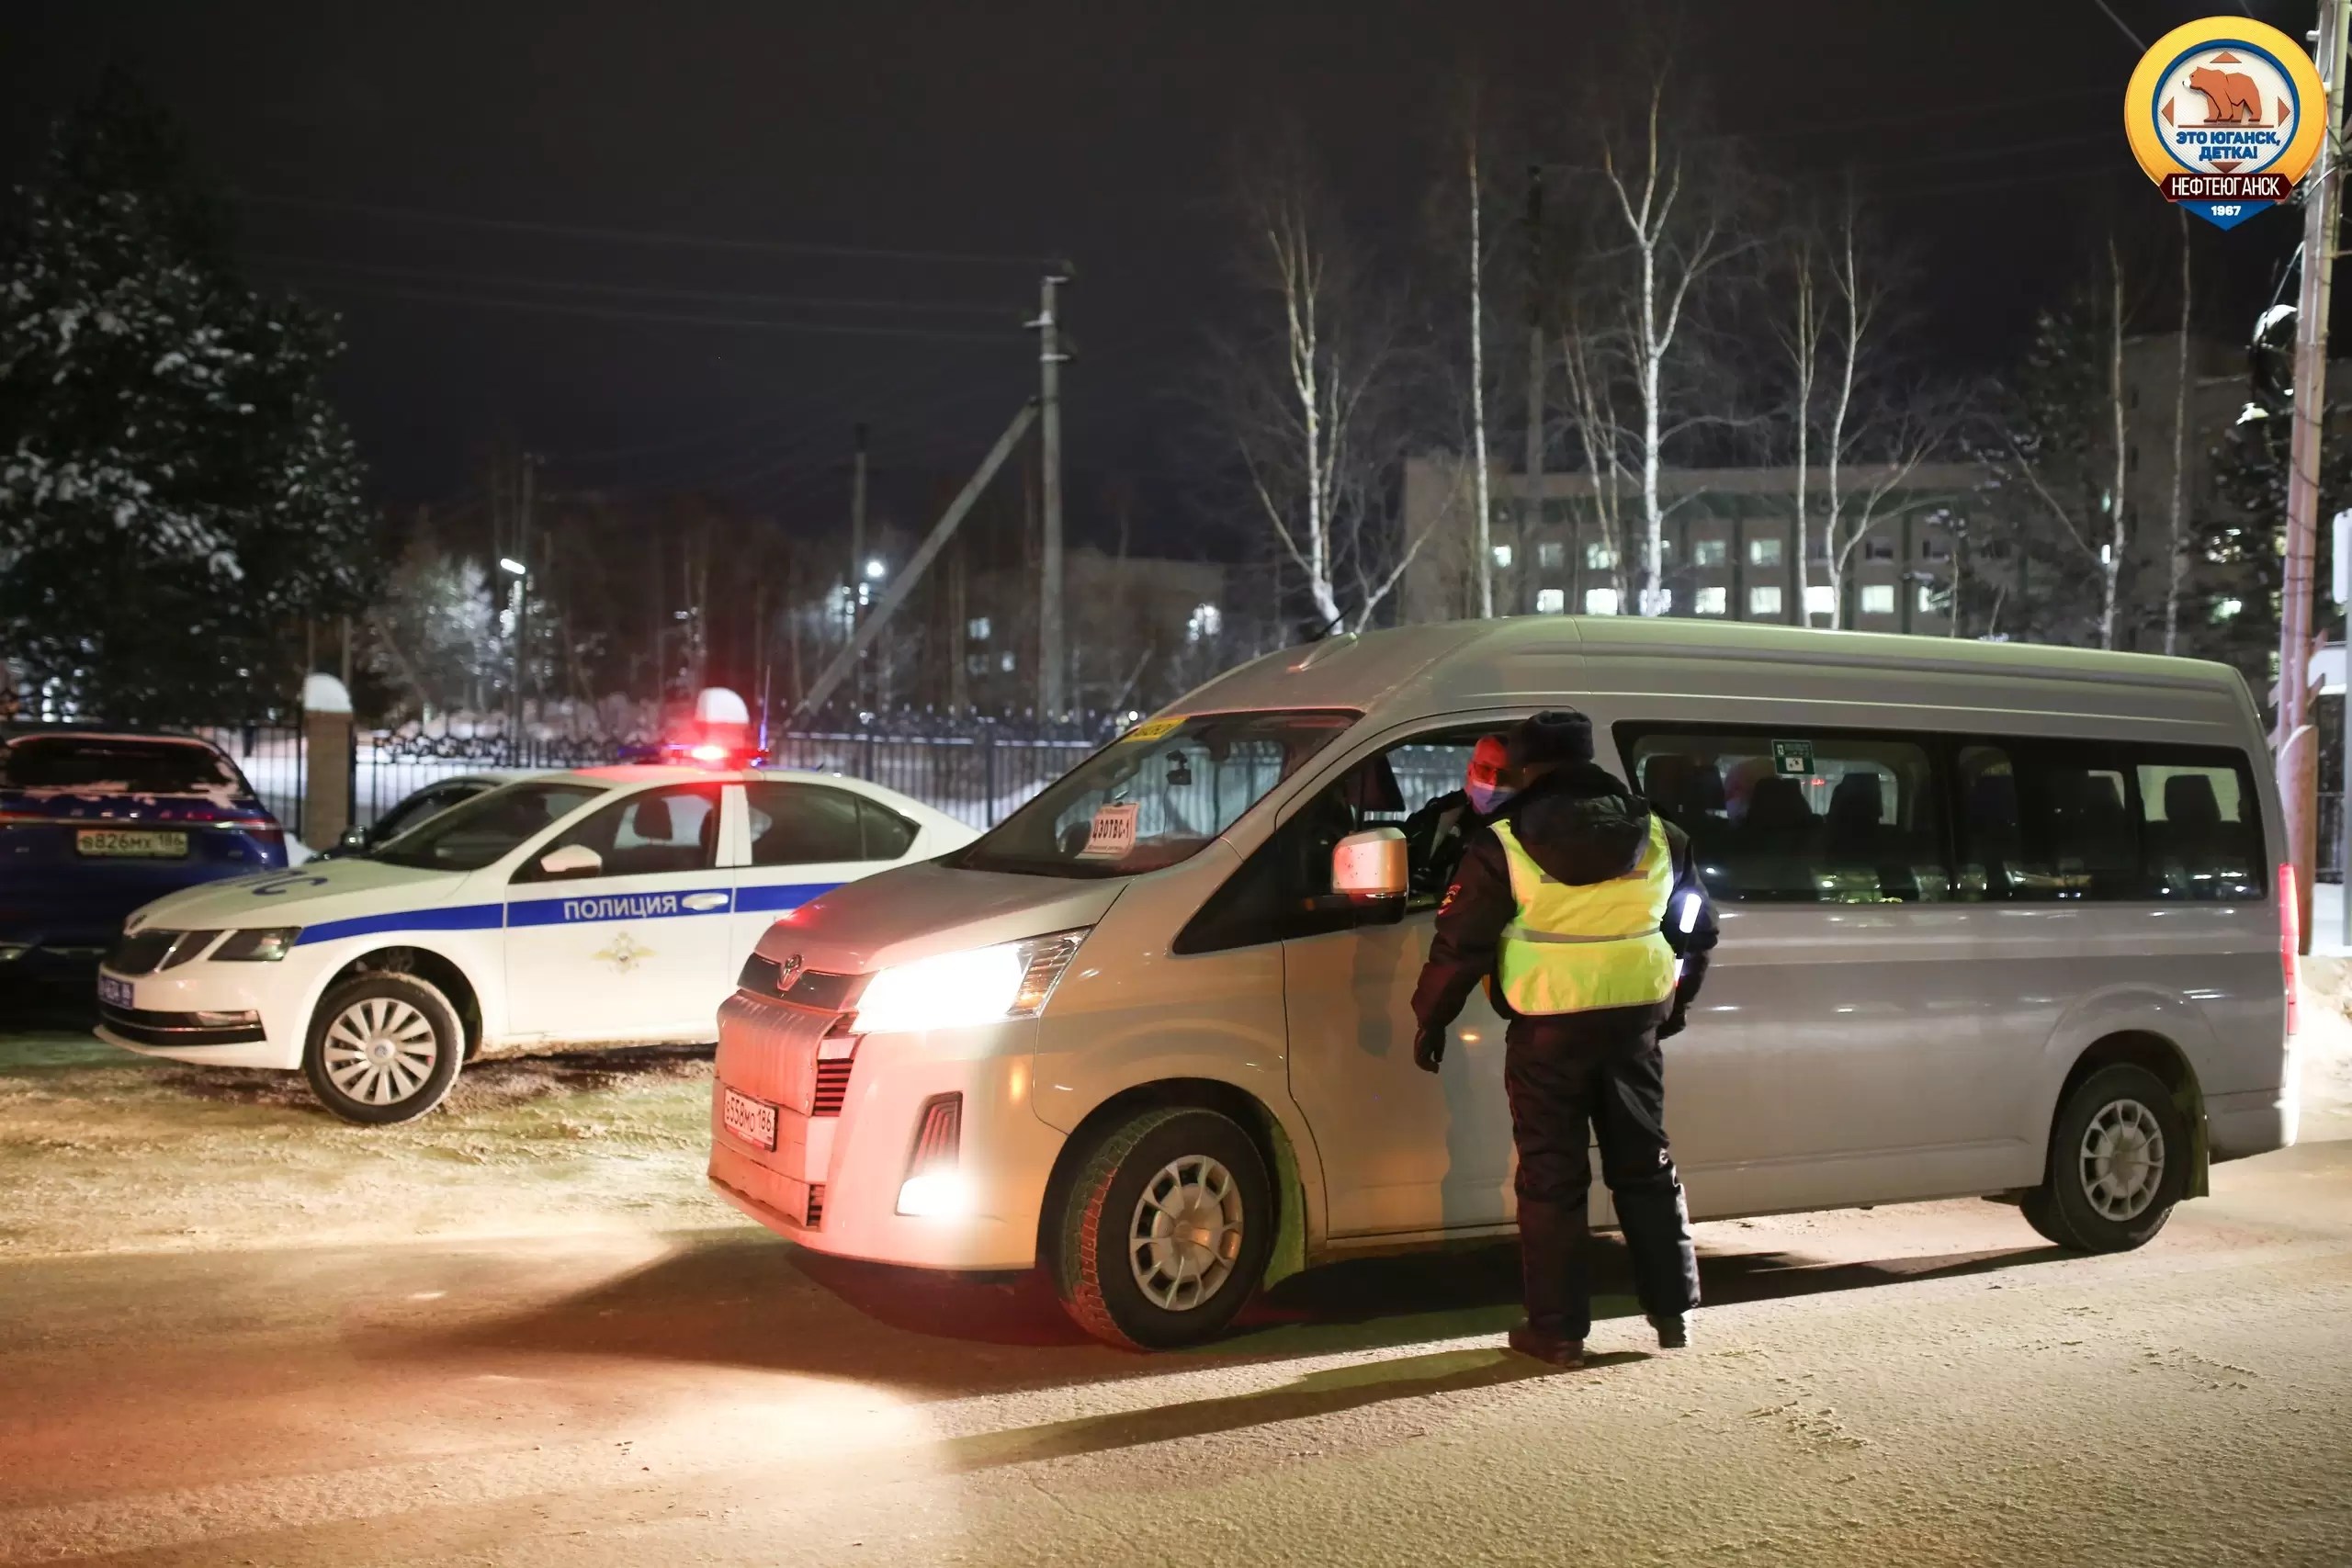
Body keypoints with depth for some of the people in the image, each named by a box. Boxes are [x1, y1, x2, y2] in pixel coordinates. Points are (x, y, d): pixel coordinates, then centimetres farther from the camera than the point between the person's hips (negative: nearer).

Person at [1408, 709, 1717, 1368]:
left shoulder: (1504, 844, -7)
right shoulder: (1657, 836, 6)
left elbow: (1460, 942, -7)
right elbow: (1696, 931, 15)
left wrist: (1431, 1018, 6)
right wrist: (1673, 1005, 28)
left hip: (1548, 1029, -4)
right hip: (1635, 1021, 4)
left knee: (1552, 1178, 4)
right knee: (1645, 1166, 16)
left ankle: (1559, 1329, 7)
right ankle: (1673, 1310, 22)